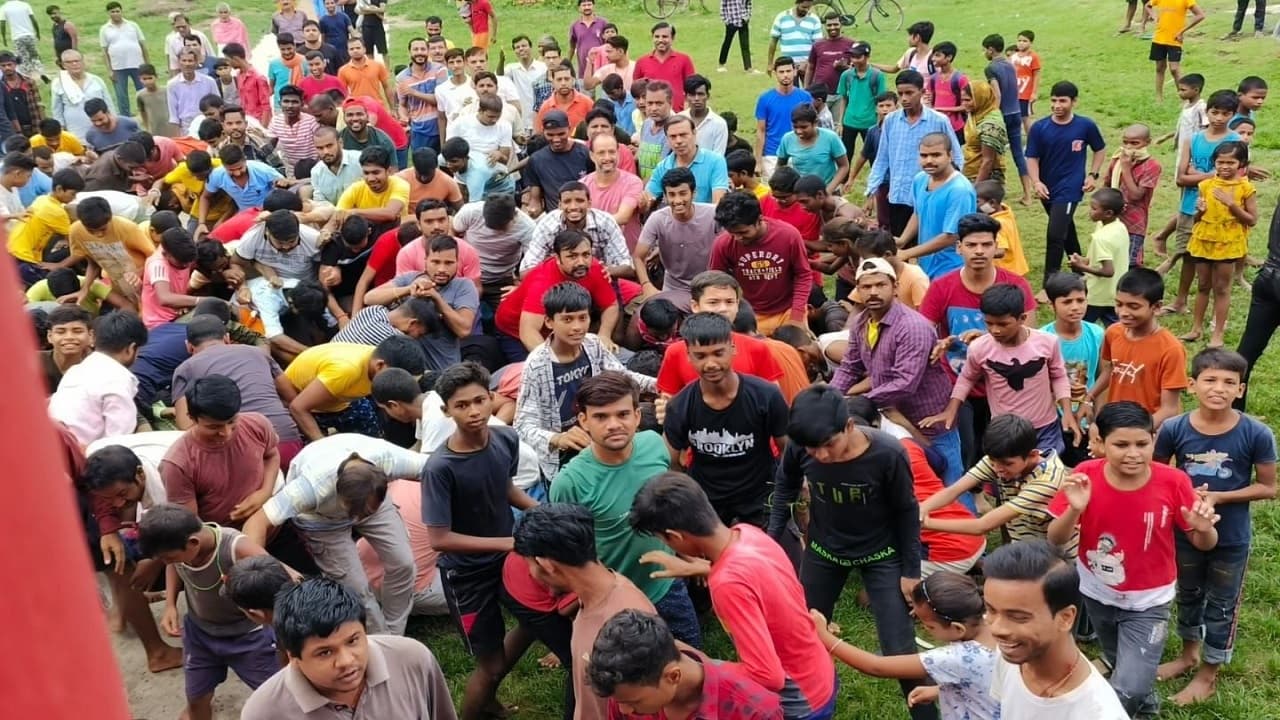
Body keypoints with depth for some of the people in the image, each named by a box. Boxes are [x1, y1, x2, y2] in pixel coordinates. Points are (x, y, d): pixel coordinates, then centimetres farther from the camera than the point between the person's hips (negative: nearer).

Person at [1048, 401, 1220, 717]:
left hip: (1148, 601, -2)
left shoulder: (1173, 481, -22)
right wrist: (1074, 509, -36)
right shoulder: (1085, 476, -21)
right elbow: (1055, 540, -17)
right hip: (1097, 594, 2)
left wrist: (1205, 528, -32)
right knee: (1120, 665, 27)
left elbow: (1203, 545, -9)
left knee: (1128, 691, -12)